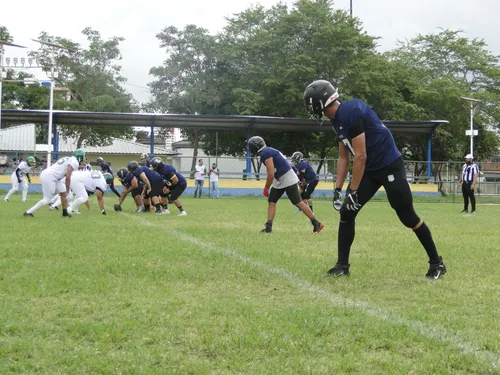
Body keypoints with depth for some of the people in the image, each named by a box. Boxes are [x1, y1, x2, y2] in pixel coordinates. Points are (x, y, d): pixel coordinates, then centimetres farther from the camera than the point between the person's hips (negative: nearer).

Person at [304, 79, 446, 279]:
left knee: (408, 217, -3)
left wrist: (353, 191, -18)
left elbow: (360, 156, -23)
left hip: (389, 165, -9)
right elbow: (343, 157, 14)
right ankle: (342, 265, 10)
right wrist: (338, 189, 10)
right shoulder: (337, 119, 7)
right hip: (369, 169, 9)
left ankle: (436, 262, 11)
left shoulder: (350, 112, -24)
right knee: (346, 212, 2)